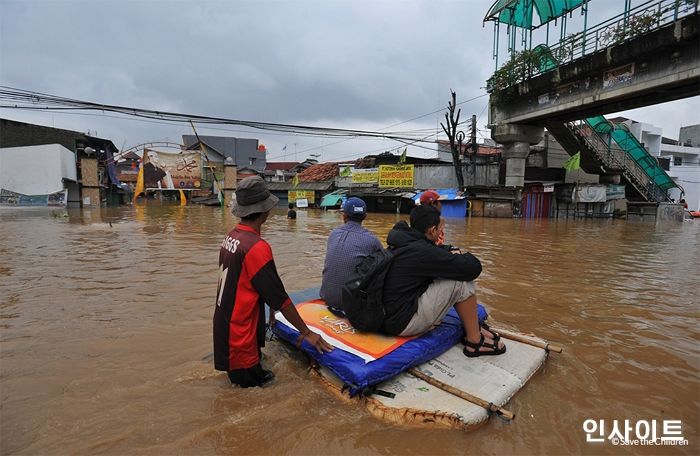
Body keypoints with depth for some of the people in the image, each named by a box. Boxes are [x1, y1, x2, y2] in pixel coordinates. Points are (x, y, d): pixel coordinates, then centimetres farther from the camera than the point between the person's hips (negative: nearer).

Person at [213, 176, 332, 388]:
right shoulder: (256, 247, -25)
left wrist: (269, 313, 20)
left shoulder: (231, 236, 0)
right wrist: (306, 332, -10)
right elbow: (279, 298, -21)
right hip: (240, 342, -8)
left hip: (224, 328, 8)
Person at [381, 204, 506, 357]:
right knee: (462, 283, -11)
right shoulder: (422, 251, -23)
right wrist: (465, 256, 3)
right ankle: (475, 341, 6)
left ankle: (472, 327, 21)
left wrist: (451, 256, 5)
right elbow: (473, 268, -19)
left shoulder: (401, 244, 5)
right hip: (402, 323, -9)